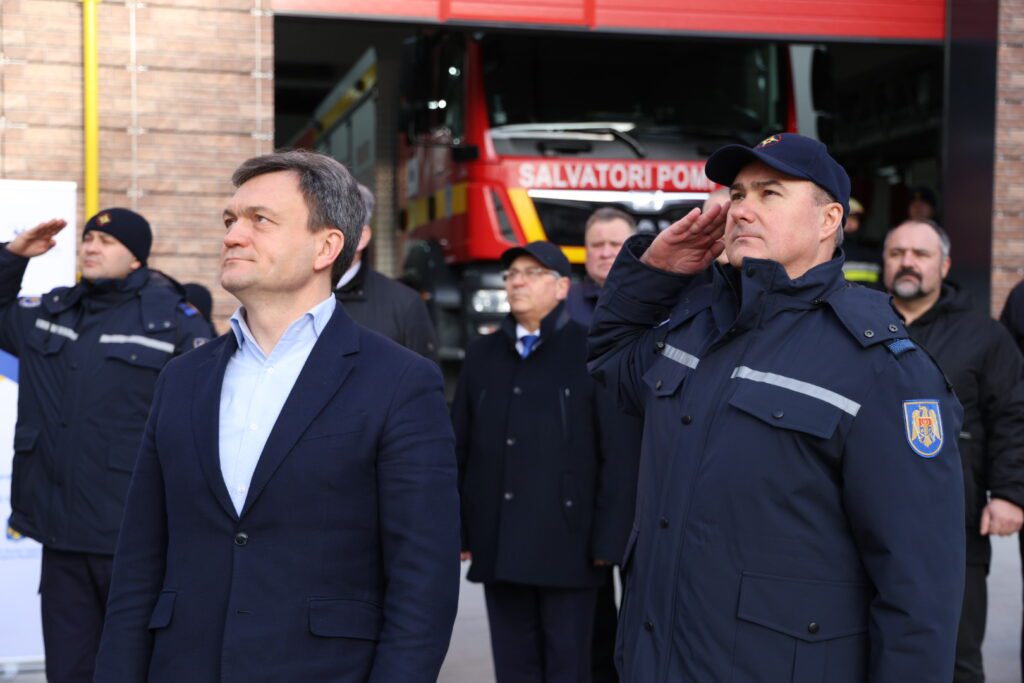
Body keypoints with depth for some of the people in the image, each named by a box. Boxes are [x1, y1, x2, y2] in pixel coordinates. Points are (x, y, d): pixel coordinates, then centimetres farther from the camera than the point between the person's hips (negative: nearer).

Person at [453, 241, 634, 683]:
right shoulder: (482, 354, 12)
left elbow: (617, 453, -7)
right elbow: (460, 447, 12)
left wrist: (608, 539, -10)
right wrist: (457, 529, 7)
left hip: (566, 545, -4)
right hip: (499, 545, 4)